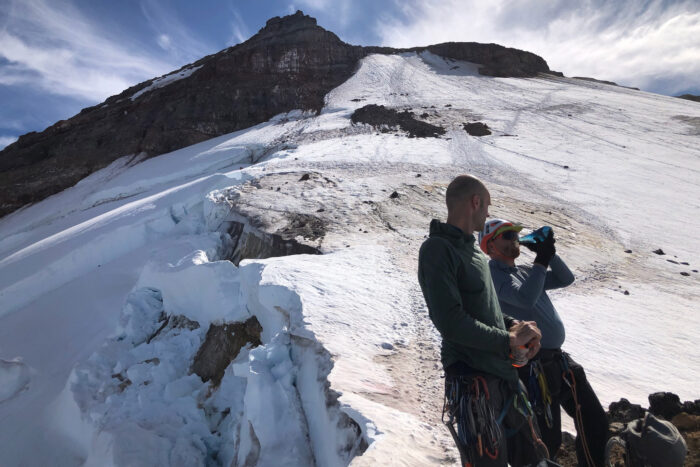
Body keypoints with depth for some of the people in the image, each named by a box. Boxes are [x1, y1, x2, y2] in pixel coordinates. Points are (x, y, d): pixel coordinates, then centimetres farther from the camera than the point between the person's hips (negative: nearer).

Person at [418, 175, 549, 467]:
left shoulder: (473, 250, 14)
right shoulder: (437, 249, -15)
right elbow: (450, 321, -22)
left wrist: (513, 325, 1)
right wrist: (509, 340, -12)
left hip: (504, 374, 9)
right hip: (472, 380, -9)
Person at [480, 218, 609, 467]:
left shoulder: (525, 272, 16)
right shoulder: (493, 274, -12)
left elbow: (566, 279, 16)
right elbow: (526, 298, -27)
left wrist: (549, 253, 2)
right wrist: (541, 260, -20)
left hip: (558, 360, 9)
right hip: (534, 368, -8)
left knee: (595, 420, 16)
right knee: (548, 442, 2)